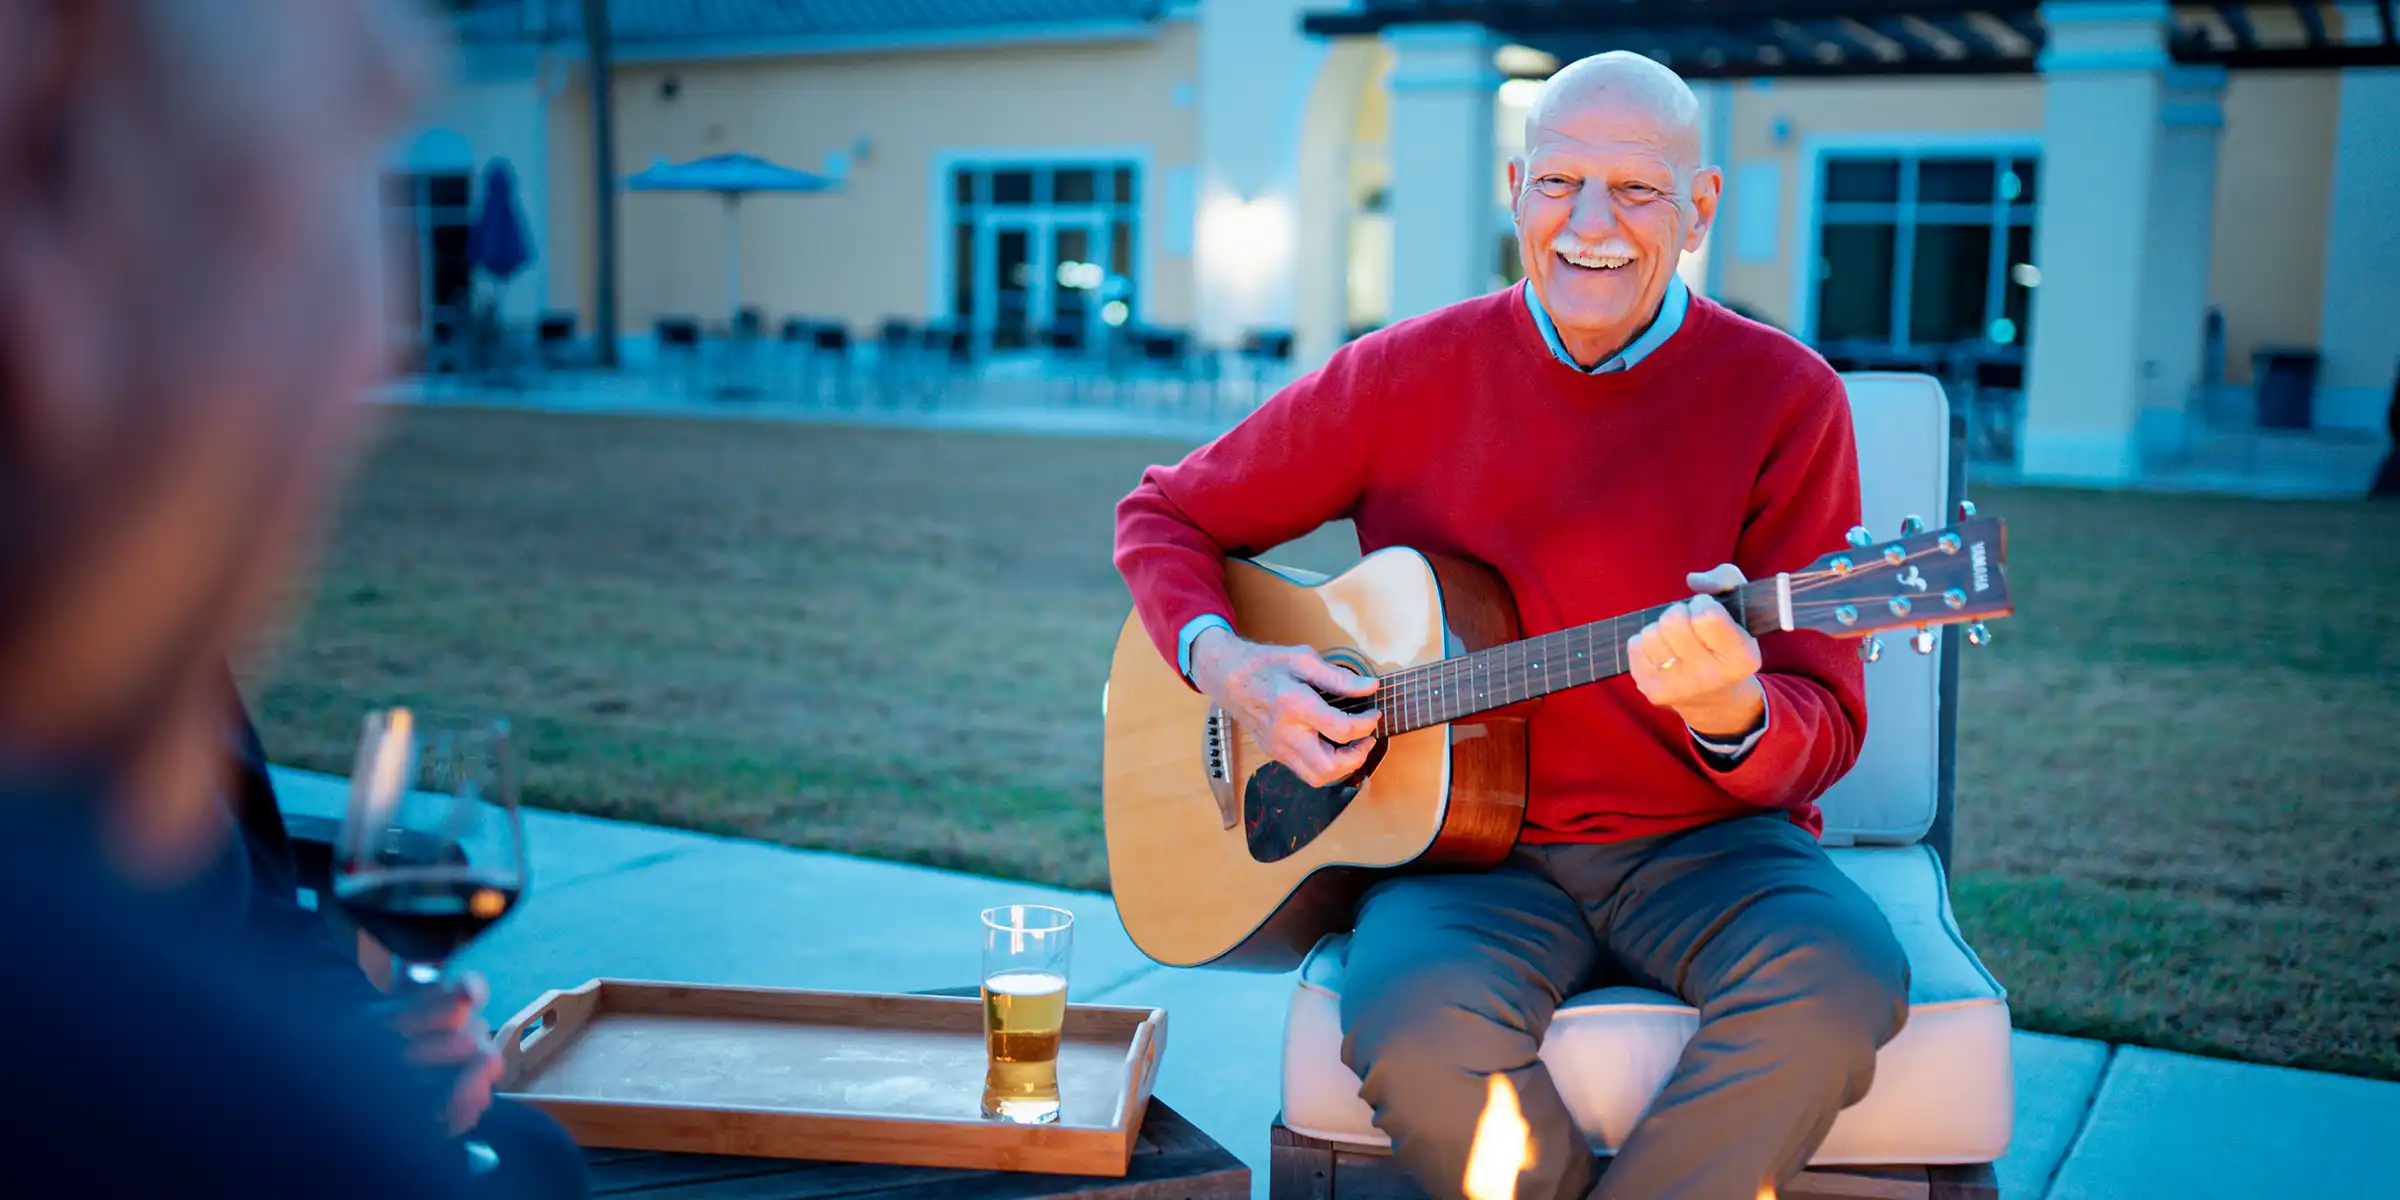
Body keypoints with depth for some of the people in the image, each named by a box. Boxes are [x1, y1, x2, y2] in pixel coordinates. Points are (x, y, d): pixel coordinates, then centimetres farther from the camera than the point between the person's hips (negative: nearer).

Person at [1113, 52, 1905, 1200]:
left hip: (1703, 840, 0)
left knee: (1840, 984, -32)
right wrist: (1226, 666, -9)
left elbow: (1824, 734, -4)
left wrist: (1732, 713, -28)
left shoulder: (1785, 396, -3)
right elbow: (1166, 514, 11)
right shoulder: (1408, 374, 0)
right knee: (1416, 1029, -32)